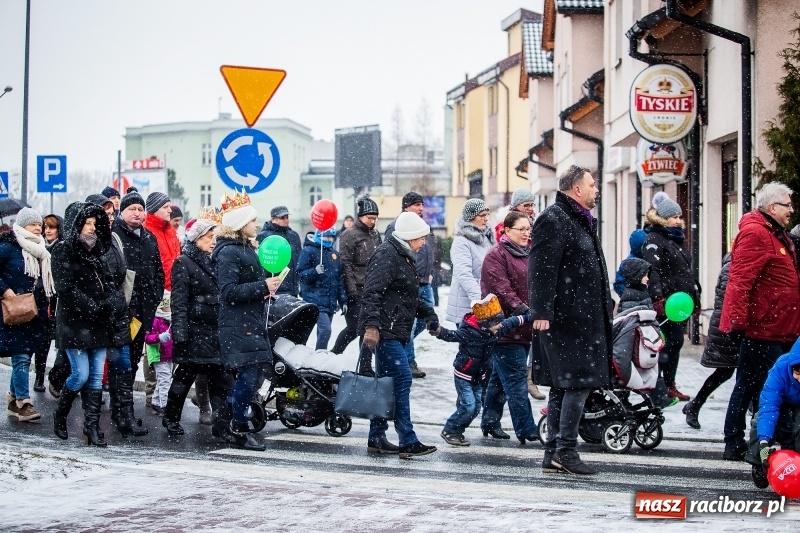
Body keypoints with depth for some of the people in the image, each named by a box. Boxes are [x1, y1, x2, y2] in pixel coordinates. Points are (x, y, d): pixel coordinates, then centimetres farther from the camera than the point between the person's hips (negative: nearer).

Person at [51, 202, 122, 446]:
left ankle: (92, 426, 5)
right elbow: (65, 287, -13)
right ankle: (60, 415, 15)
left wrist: (114, 298, -6)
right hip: (74, 323, -6)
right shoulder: (63, 251, -4)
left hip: (99, 324, 6)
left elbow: (107, 280, 15)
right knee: (81, 374, -8)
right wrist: (91, 306, -19)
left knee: (97, 376, 2)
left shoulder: (96, 250, 16)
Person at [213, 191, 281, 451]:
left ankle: (224, 423, 19)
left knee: (251, 376, 10)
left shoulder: (246, 248, 18)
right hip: (238, 325, -10)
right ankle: (238, 430, 0)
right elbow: (229, 292, -20)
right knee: (249, 376, -9)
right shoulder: (228, 252, -12)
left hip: (253, 322, 10)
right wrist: (262, 287, -20)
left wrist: (267, 285, 12)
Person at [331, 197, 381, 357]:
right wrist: (352, 291, -18)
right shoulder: (350, 235, -8)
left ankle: (366, 364, 11)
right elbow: (345, 264, -13)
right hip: (357, 291, -7)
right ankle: (333, 355, 10)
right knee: (354, 328, -7)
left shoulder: (375, 234, 15)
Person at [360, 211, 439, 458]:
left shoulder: (403, 257, 21)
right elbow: (372, 292, -22)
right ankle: (408, 442, -11)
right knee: (402, 379, -12)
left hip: (394, 332, 11)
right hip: (384, 330, -11)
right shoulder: (386, 255, -12)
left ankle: (377, 438, 17)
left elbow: (409, 297, 32)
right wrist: (371, 325, -31)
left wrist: (429, 314, 24)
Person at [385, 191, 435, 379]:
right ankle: (409, 361, 3)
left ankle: (401, 345, 31)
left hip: (425, 284, 9)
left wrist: (430, 273, 20)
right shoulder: (397, 226, -9)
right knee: (409, 323, -6)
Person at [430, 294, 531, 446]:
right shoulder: (469, 333, -27)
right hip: (463, 375, -8)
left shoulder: (496, 331, -3)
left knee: (476, 407, 6)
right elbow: (451, 335, -37)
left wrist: (526, 318, 24)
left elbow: (510, 323, 14)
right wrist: (437, 330, -55)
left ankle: (457, 432, 19)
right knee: (468, 406, -14)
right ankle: (449, 431, 1)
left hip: (478, 377, 8)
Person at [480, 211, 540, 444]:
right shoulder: (496, 255, -9)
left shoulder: (527, 255, 19)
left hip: (523, 329, 9)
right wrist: (523, 310, -25)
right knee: (517, 380, -10)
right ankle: (527, 430, -11)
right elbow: (502, 289, -18)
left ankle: (490, 422, 24)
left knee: (500, 378, 16)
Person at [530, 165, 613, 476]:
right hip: (565, 318, -10)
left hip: (583, 318, 10)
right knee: (578, 382, -11)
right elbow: (542, 269, -19)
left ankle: (553, 455, 14)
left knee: (563, 386, 10)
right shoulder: (553, 220, -11)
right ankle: (565, 451, -7)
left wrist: (604, 307, 26)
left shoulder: (582, 221, 20)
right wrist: (541, 313, -24)